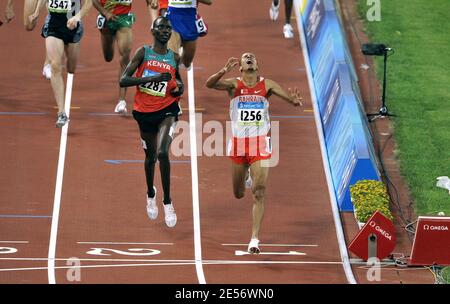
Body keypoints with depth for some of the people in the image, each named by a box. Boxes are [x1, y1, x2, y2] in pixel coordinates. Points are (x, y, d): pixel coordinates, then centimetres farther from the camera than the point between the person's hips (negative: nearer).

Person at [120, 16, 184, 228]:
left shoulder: (174, 58, 3)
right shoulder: (143, 52, -5)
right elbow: (123, 80, -13)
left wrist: (180, 87, 0)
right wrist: (154, 78, -23)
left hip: (167, 110, 0)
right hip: (145, 112, 0)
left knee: (162, 152, -22)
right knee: (150, 156, 16)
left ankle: (167, 202, -13)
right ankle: (150, 194, 45)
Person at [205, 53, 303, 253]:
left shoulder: (267, 85, -1)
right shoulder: (234, 85, -3)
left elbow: (287, 96, -12)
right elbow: (209, 84, -20)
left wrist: (294, 100, -36)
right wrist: (224, 71, -38)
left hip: (260, 145, -1)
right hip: (238, 143, 1)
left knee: (259, 194, -12)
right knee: (238, 194, 14)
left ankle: (255, 238, -9)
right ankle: (246, 176, 51)